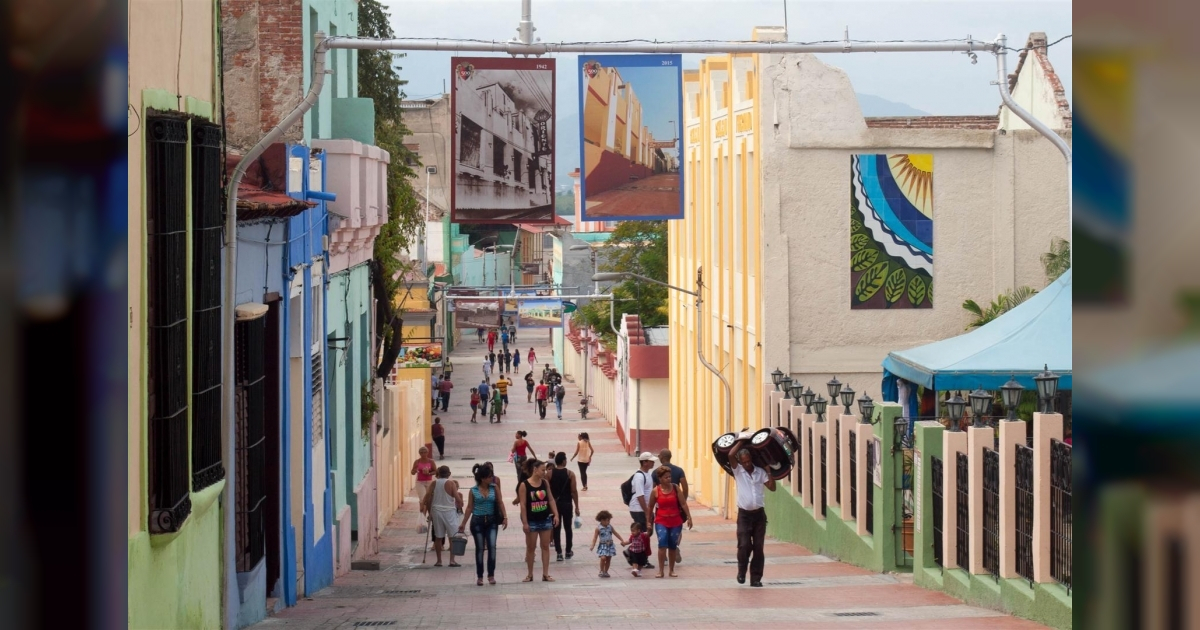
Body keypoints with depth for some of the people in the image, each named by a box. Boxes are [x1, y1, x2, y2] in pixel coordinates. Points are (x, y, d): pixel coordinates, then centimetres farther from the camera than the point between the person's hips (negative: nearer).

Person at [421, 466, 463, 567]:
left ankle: (439, 560, 13)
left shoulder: (434, 484, 2)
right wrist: (460, 506, 6)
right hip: (449, 511, -3)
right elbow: (458, 499, -13)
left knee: (438, 537, 10)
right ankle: (452, 560, -4)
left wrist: (429, 511, 9)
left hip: (436, 511, 3)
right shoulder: (451, 483, -7)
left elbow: (427, 499, -2)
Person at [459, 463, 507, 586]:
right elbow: (469, 508, 2)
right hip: (477, 521, -1)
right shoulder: (473, 491, -3)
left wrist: (505, 517, -7)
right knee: (480, 548, 4)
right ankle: (479, 576, 12)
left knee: (492, 546, -12)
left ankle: (491, 575, -4)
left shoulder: (494, 487, 0)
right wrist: (463, 523, 2)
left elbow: (500, 503, 3)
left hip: (491, 521, 1)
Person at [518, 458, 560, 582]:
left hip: (545, 519, 4)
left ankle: (545, 574, 10)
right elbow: (523, 505, -12)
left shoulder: (545, 483, 2)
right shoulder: (524, 485, -11)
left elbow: (551, 499, 6)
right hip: (532, 521, -4)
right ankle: (530, 574, 16)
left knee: (545, 547, 6)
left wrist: (556, 515, -3)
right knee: (530, 548, 6)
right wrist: (524, 522, -14)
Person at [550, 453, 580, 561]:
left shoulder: (550, 474, -5)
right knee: (568, 528, 14)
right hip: (566, 504, -1)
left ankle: (559, 553, 0)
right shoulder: (570, 474, -8)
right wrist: (577, 507, -1)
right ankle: (568, 551, 23)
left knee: (556, 528, 5)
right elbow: (574, 491, -8)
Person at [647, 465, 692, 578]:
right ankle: (660, 571, -14)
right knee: (662, 544, -17)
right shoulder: (655, 491, -4)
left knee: (672, 547, 9)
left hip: (676, 521, 2)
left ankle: (671, 570, 22)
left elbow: (683, 504, 0)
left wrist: (689, 517, -4)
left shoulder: (675, 488, -1)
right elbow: (650, 507, 5)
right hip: (661, 521, -2)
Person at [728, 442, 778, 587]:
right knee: (744, 545, -12)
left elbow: (772, 487, 1)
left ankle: (756, 578, 7)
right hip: (744, 515, -2)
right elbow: (731, 455, -13)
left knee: (758, 547, 1)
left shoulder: (760, 472, 6)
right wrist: (741, 441, -6)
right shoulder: (738, 470, 2)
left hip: (759, 514, 2)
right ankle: (741, 571, 12)